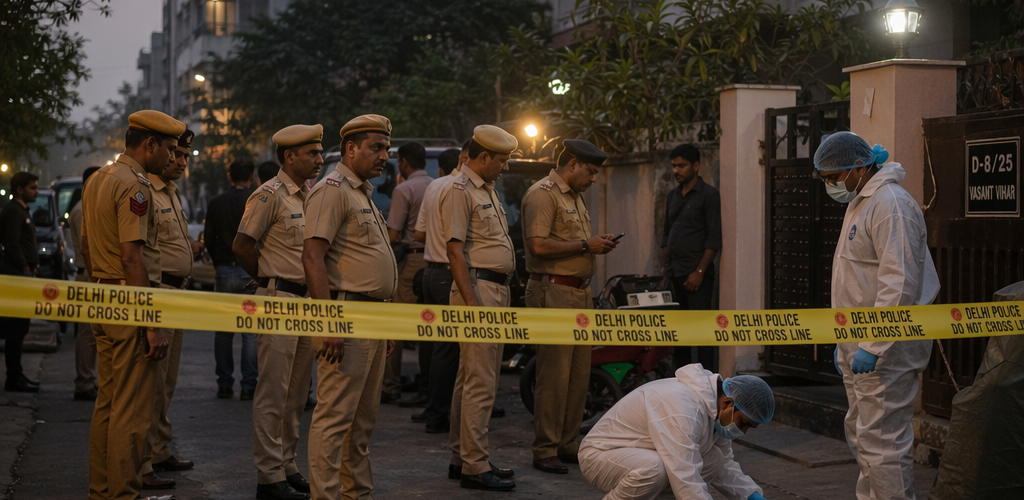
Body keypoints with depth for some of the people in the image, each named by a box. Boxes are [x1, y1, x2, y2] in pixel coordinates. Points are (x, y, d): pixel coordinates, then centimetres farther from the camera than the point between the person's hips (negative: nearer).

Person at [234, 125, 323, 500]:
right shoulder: (270, 195, -10)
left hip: (308, 301, 8)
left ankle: (287, 466, 21)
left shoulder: (312, 195, 15)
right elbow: (242, 245, -10)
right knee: (273, 394, -5)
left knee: (296, 394, 13)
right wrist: (270, 278, 0)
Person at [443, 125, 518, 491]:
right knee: (480, 383, -10)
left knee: (473, 378, 14)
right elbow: (455, 249, -17)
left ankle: (462, 458, 21)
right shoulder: (460, 191, -11)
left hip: (497, 292, 10)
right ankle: (474, 467, -6)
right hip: (478, 287, -10)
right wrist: (472, 304, -22)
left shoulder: (488, 190, 20)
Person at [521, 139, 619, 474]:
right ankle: (545, 451, 0)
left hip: (579, 292, 10)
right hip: (554, 292, -10)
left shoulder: (575, 197, 21)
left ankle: (567, 445, 19)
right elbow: (539, 245, -21)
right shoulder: (543, 194, -10)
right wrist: (584, 245, -14)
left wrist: (598, 245, 8)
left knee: (579, 374, 11)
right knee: (554, 374, -7)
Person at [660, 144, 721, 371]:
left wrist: (699, 272, -16)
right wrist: (664, 267, 12)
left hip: (696, 275, -7)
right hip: (673, 274, 7)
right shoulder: (672, 196, 15)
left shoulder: (709, 195, -5)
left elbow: (714, 239, -10)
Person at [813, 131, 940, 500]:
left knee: (882, 440, -9)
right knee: (860, 435, 18)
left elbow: (900, 284, -24)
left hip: (887, 348, -11)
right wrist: (845, 341, 22)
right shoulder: (859, 203, 17)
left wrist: (872, 346, -25)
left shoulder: (890, 205, -17)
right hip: (860, 341, 11)